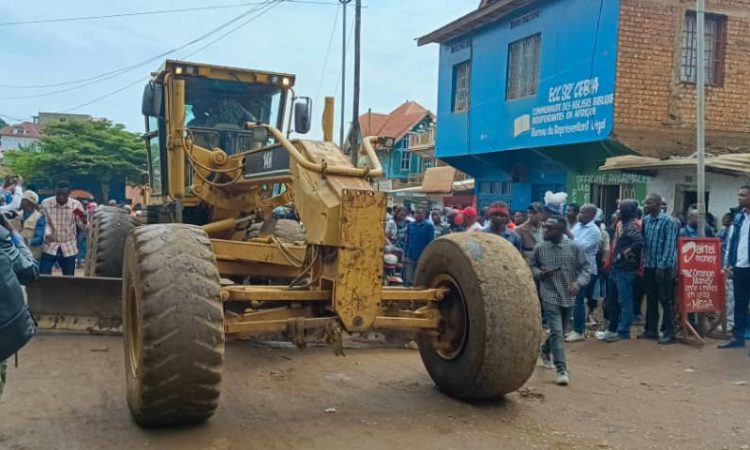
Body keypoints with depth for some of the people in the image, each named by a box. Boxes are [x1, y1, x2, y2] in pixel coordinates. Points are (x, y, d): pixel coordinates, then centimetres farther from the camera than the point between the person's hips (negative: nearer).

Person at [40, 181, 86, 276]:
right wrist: (47, 233, -21)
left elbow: (83, 226, -7)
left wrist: (83, 219, -30)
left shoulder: (76, 205, -6)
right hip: (49, 247, -1)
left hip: (69, 248, 1)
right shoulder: (46, 203, -7)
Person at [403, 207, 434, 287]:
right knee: (408, 281, 5)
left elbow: (430, 243, -5)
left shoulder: (429, 226, -4)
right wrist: (405, 255, 8)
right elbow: (407, 241, 12)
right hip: (410, 258, 3)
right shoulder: (411, 225, 7)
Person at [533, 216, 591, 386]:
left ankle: (546, 349, 49)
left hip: (568, 297, 2)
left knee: (559, 331, 19)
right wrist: (539, 273, -12)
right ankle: (562, 369, -11)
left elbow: (585, 268, -2)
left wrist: (578, 283, -20)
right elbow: (533, 266, 10)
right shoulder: (540, 248, -5)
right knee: (556, 332, -14)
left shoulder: (573, 248, -7)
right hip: (549, 296, -2)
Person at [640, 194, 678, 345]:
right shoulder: (646, 220, 9)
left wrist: (662, 266, -17)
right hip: (648, 266, 6)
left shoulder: (667, 221, -10)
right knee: (651, 299, 13)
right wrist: (642, 263, 4)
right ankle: (651, 330, 22)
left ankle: (669, 333, 4)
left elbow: (670, 245, -13)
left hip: (663, 267, -6)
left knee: (665, 300, -2)